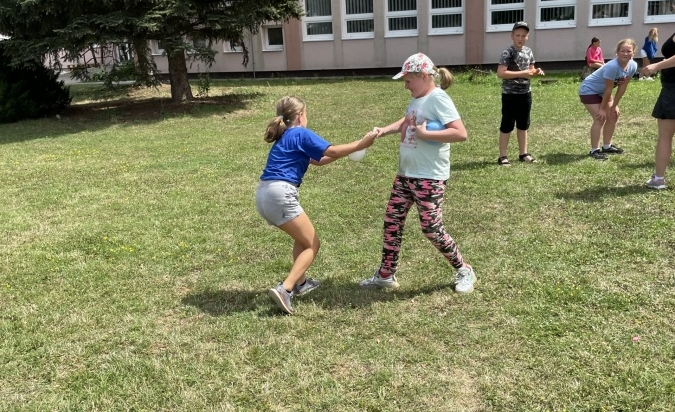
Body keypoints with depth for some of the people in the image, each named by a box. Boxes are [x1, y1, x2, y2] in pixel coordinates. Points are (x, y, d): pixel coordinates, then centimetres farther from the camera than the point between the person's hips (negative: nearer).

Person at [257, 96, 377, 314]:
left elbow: (319, 160, 27)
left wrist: (347, 150, 23)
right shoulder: (300, 134, -1)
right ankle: (284, 289, -13)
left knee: (302, 238, 27)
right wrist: (360, 144, 4)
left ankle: (300, 282, 35)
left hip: (264, 194, 9)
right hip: (279, 194, -9)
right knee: (312, 244, 1)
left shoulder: (285, 137, 25)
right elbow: (331, 151, -7)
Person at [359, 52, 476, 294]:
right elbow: (405, 123, 27)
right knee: (392, 221, 11)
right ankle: (386, 275, 25)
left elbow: (461, 133, -25)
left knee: (432, 229, -2)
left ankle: (464, 271, 20)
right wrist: (384, 130, 8)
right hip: (405, 174, 9)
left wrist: (425, 134, -24)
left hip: (429, 177, -9)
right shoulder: (417, 100, 11)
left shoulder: (438, 99, -16)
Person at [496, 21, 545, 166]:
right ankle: (502, 156, 6)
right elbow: (500, 73, -23)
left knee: (523, 124, 15)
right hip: (510, 94, -7)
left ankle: (523, 153, 26)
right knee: (507, 125, -1)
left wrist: (537, 72, -4)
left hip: (525, 93, 7)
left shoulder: (528, 52, 8)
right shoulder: (508, 53, -13)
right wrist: (521, 74, -23)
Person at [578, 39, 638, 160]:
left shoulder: (633, 66, -11)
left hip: (602, 92, 9)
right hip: (589, 90, -9)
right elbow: (609, 89, -26)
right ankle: (594, 150, -6)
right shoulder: (612, 66, -34)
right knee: (600, 119, -15)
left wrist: (614, 106, -2)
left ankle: (607, 146, 21)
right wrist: (603, 108, -17)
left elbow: (622, 86, -3)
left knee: (613, 115, 8)